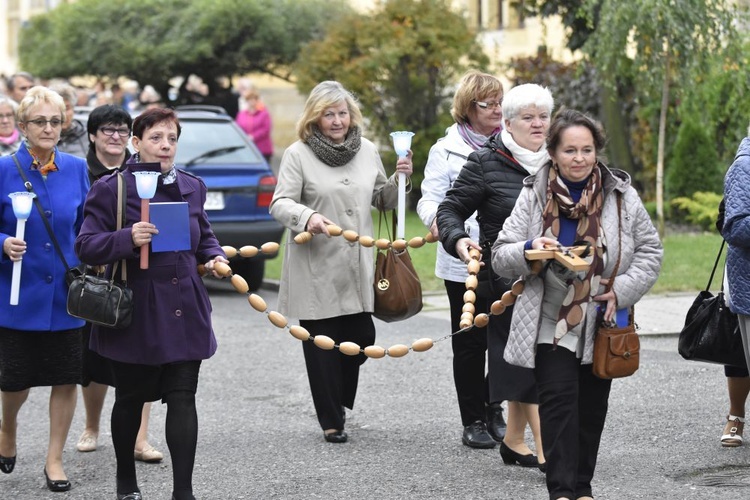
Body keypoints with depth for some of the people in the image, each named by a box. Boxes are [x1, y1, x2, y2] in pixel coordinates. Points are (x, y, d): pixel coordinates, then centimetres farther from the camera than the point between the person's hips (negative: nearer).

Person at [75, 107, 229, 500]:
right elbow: (86, 247, -10)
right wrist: (128, 239, -26)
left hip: (184, 313, 3)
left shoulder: (192, 187, 9)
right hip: (136, 315, -3)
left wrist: (214, 256, 3)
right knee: (130, 398, 11)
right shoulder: (111, 189, -7)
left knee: (182, 399, -4)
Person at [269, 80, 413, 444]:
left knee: (362, 337, 3)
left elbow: (382, 200, 22)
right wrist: (306, 216, -28)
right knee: (322, 343, 0)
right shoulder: (298, 154, -3)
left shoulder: (367, 151, 12)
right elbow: (279, 204, -8)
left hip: (357, 266, 4)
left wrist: (399, 179, 2)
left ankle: (340, 400, 29)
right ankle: (331, 420, 10)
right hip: (315, 267, -4)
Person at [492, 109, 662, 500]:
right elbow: (500, 257, -4)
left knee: (592, 407, 12)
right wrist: (529, 251, -26)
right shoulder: (534, 196, -6)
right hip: (551, 325, -2)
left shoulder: (622, 196, -3)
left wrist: (623, 291, -10)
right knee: (559, 401, -15)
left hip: (603, 327, 2)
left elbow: (650, 250, 5)